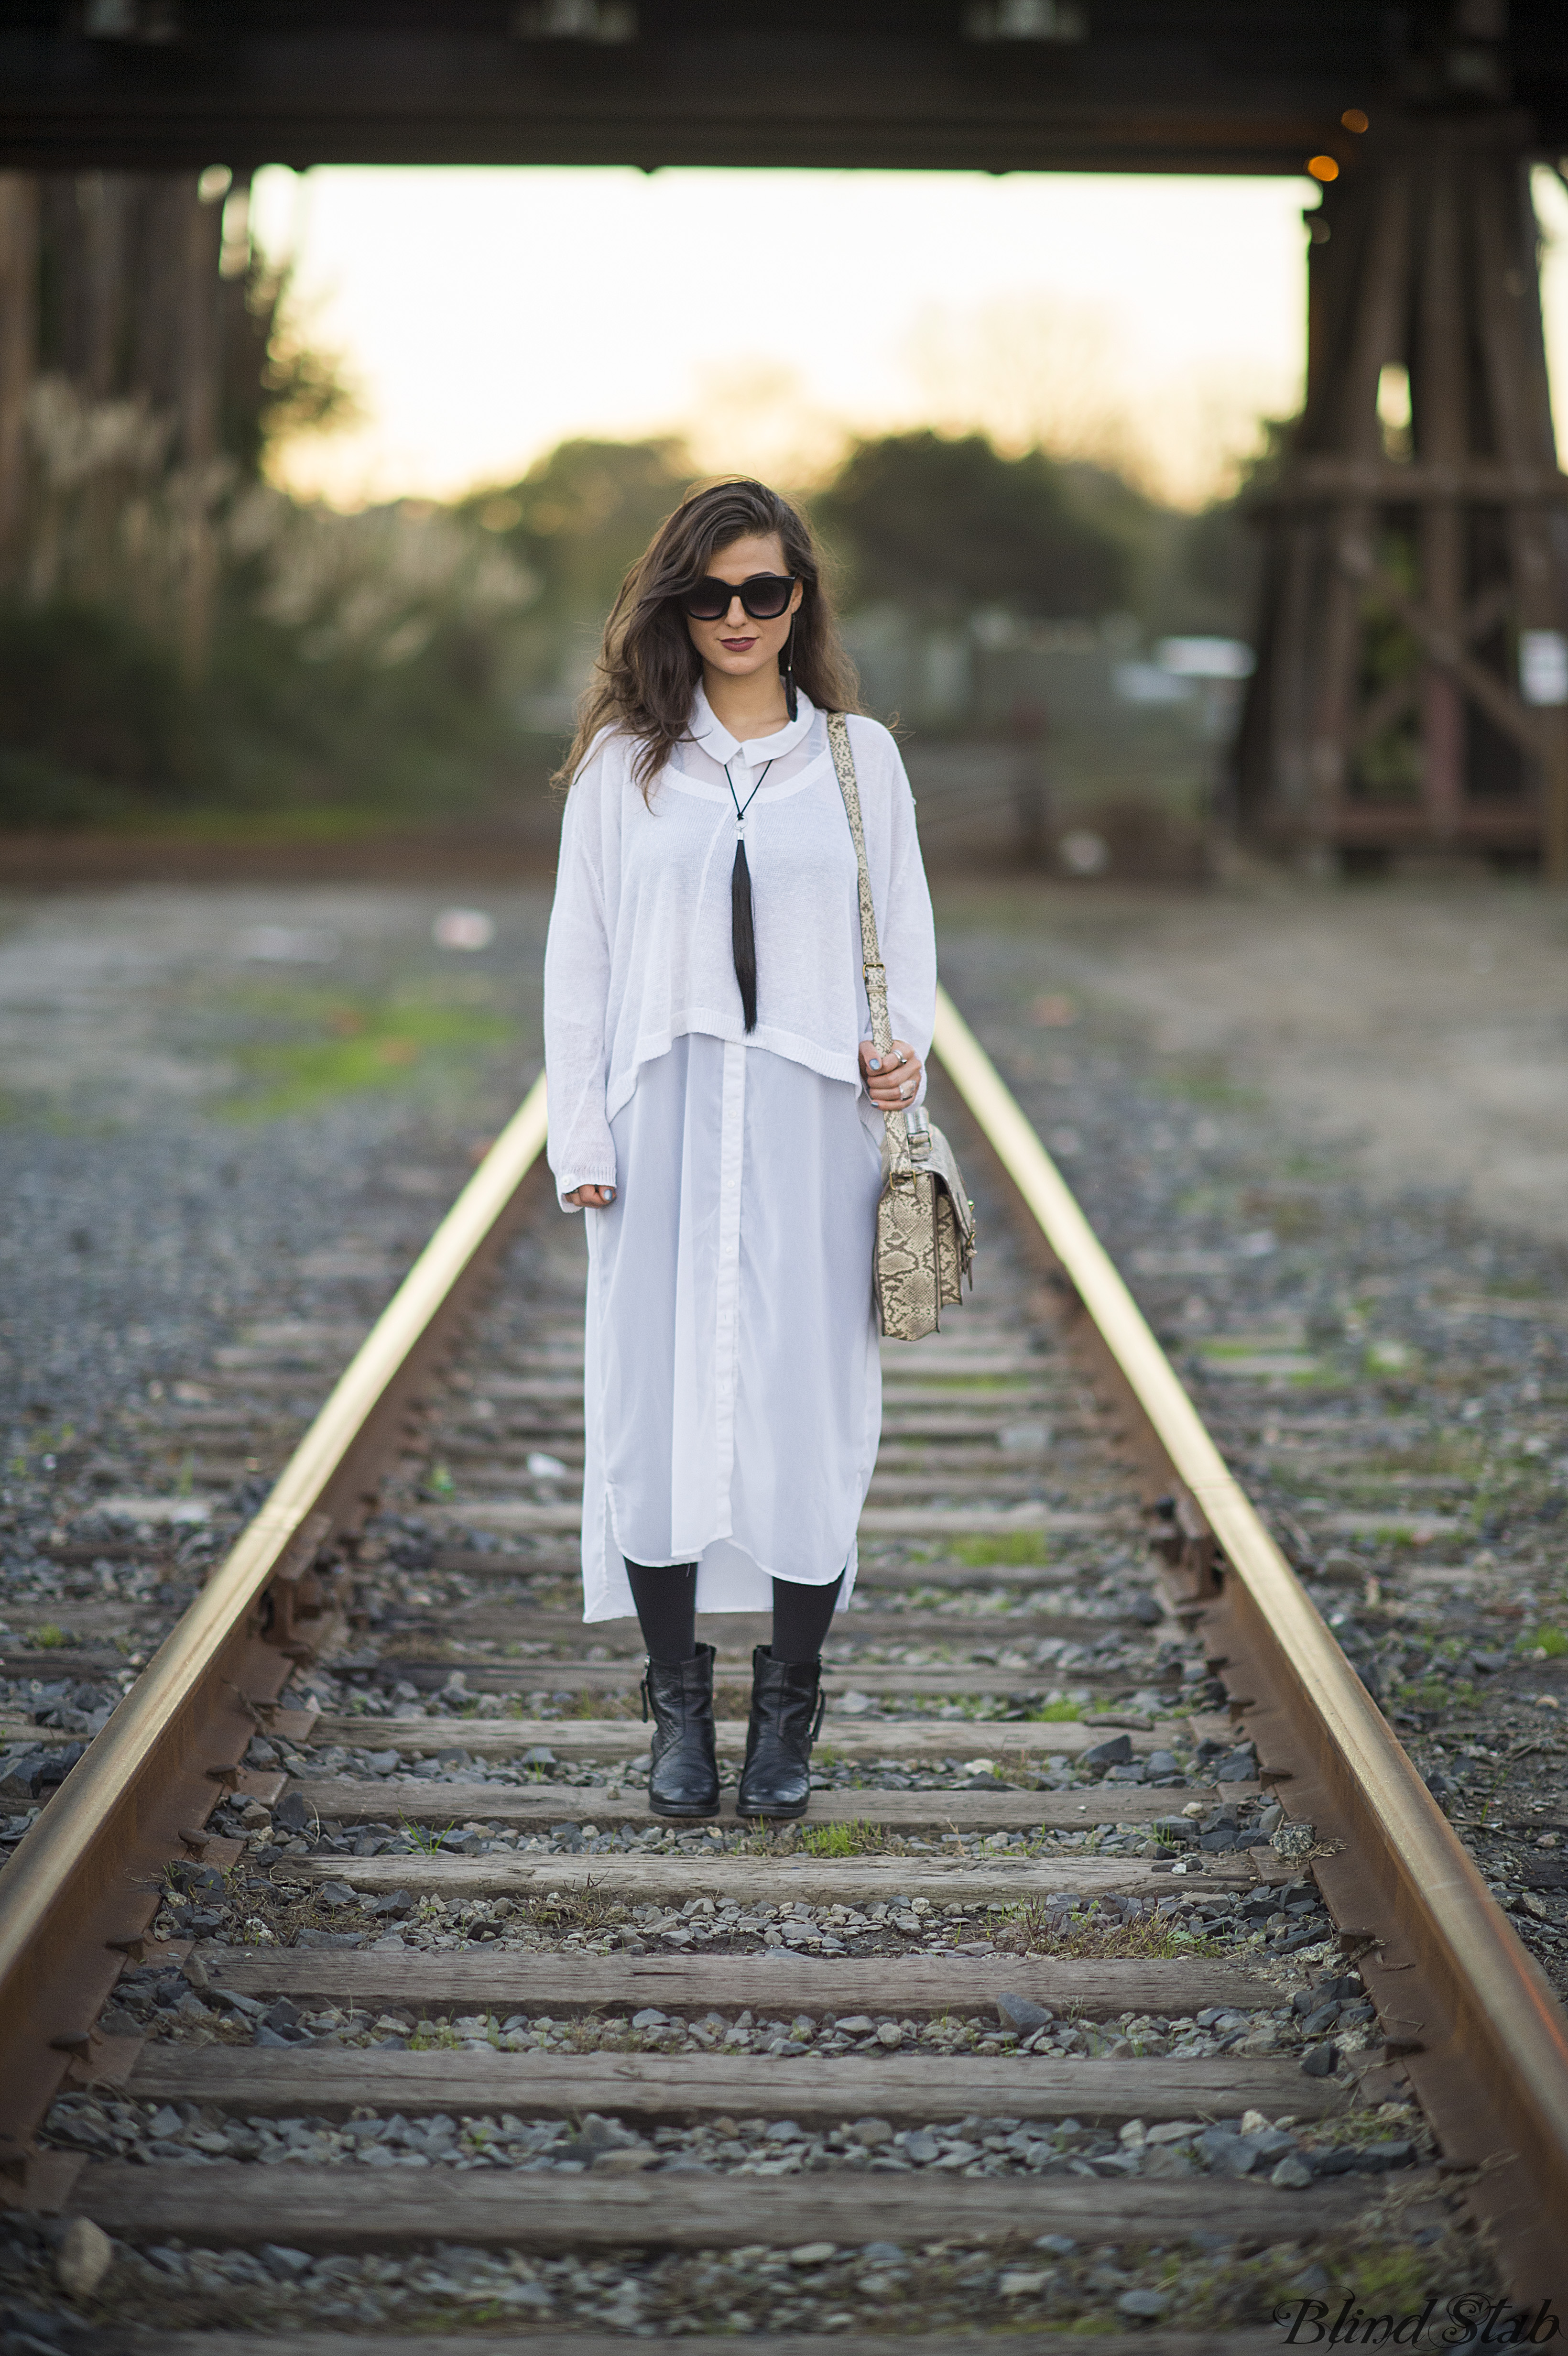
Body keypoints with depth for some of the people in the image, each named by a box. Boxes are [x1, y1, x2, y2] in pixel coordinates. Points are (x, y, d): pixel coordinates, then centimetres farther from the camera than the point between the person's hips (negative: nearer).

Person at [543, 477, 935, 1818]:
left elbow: (906, 937, 13)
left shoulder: (858, 757, 9)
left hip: (814, 1120, 0)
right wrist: (581, 1139, 0)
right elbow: (579, 956, 7)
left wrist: (909, 1052, -8)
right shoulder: (623, 763, 7)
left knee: (808, 1406, 0)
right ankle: (679, 1706, 12)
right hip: (666, 1118, 0)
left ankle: (787, 1713, 11)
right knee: (656, 1401, -1)